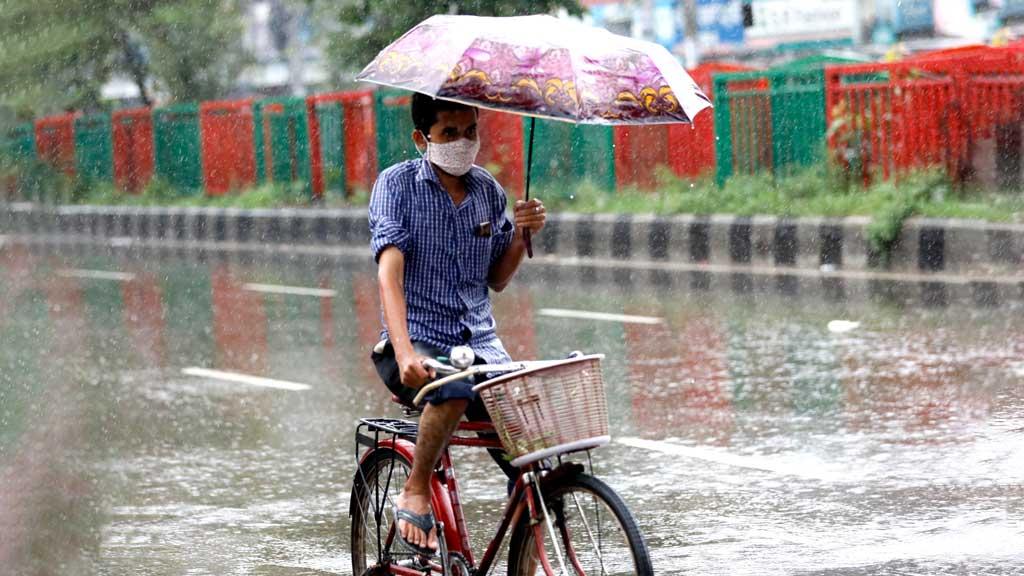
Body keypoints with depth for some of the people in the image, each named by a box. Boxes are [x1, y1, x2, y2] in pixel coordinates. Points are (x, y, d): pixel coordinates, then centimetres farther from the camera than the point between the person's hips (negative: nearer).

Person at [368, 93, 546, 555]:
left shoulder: (489, 191, 10)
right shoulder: (397, 184, -5)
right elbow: (390, 273, -17)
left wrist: (521, 234, -4)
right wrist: (405, 353, -31)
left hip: (479, 343, 4)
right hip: (416, 342, -4)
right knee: (455, 389, -38)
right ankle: (416, 492, -16)